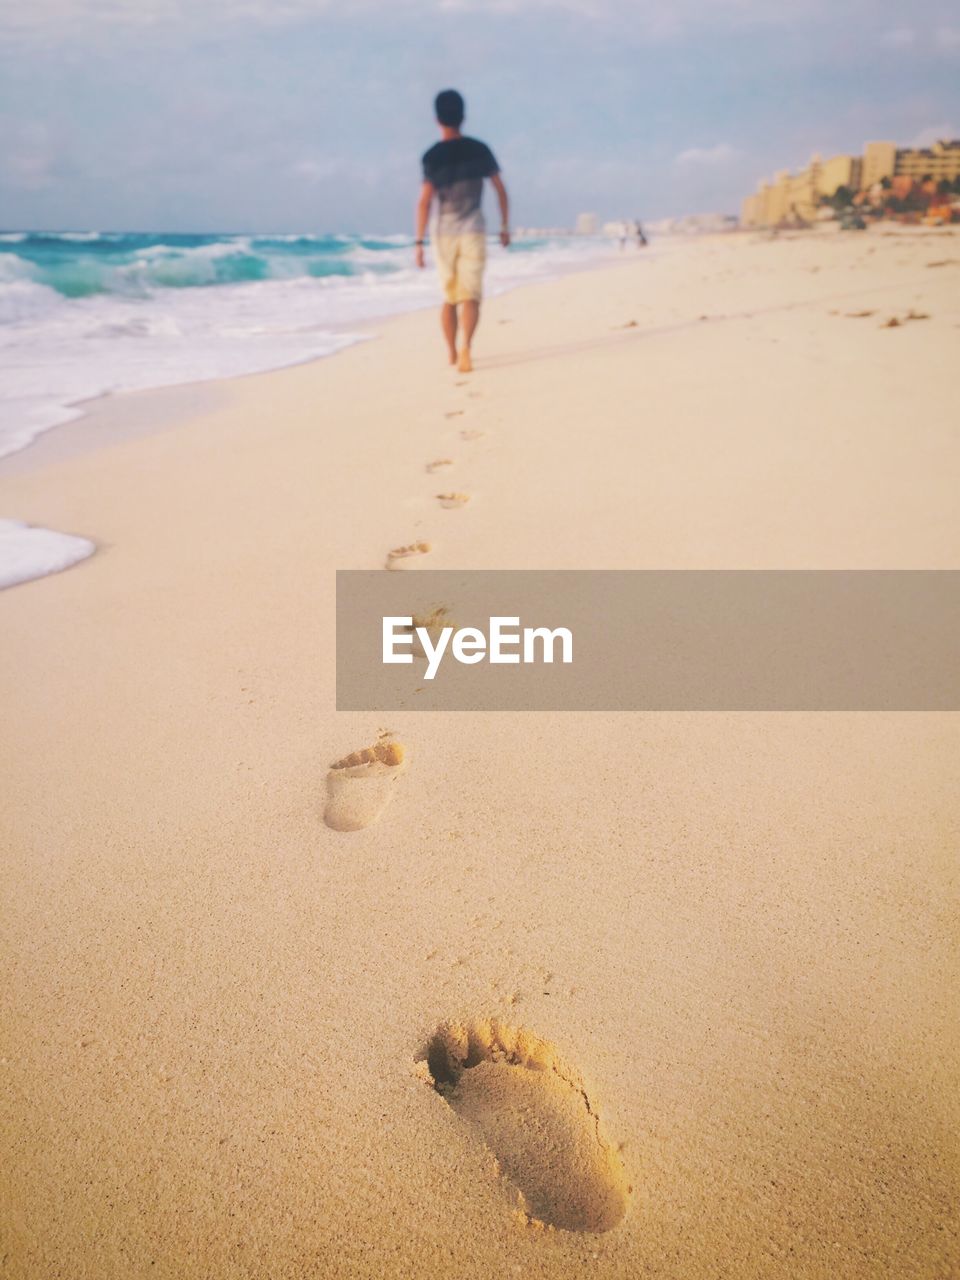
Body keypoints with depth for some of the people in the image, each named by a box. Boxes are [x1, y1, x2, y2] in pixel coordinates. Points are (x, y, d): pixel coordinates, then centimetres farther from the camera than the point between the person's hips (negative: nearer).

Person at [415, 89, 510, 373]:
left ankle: (452, 353, 24)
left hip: (443, 234, 0)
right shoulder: (479, 149, 4)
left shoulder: (432, 156, -3)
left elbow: (424, 201, -11)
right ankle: (465, 349, -29)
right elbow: (501, 190, 6)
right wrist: (505, 227, 16)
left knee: (449, 297, 14)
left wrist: (419, 242, -10)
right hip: (473, 232, 0)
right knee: (470, 297, -6)